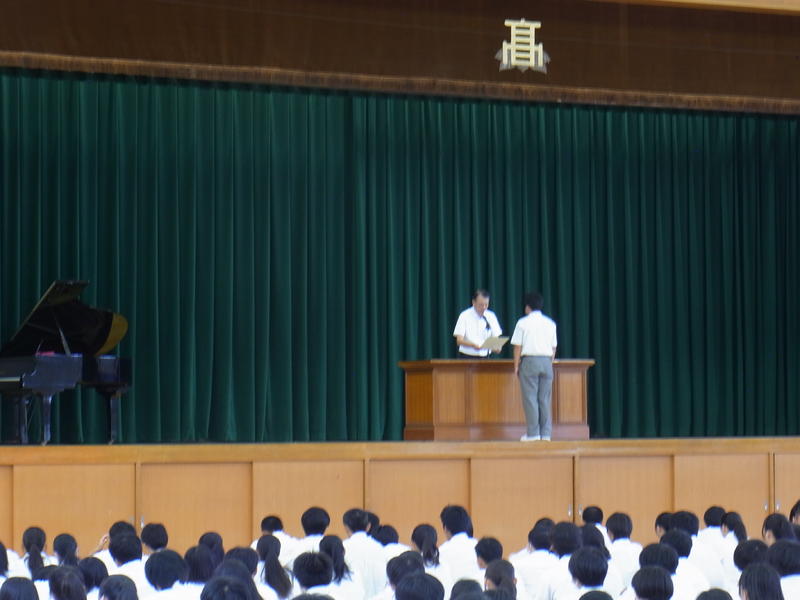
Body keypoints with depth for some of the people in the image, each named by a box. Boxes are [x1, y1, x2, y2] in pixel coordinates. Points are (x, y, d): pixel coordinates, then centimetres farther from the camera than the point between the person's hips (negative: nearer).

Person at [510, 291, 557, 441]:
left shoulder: (523, 323, -3)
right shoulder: (550, 323, 9)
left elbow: (518, 346, -4)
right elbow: (554, 347, 10)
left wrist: (516, 366, 2)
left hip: (529, 361, -4)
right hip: (546, 361, 4)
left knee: (530, 398, -2)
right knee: (545, 399, 6)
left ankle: (533, 433, -6)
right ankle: (546, 433, 4)